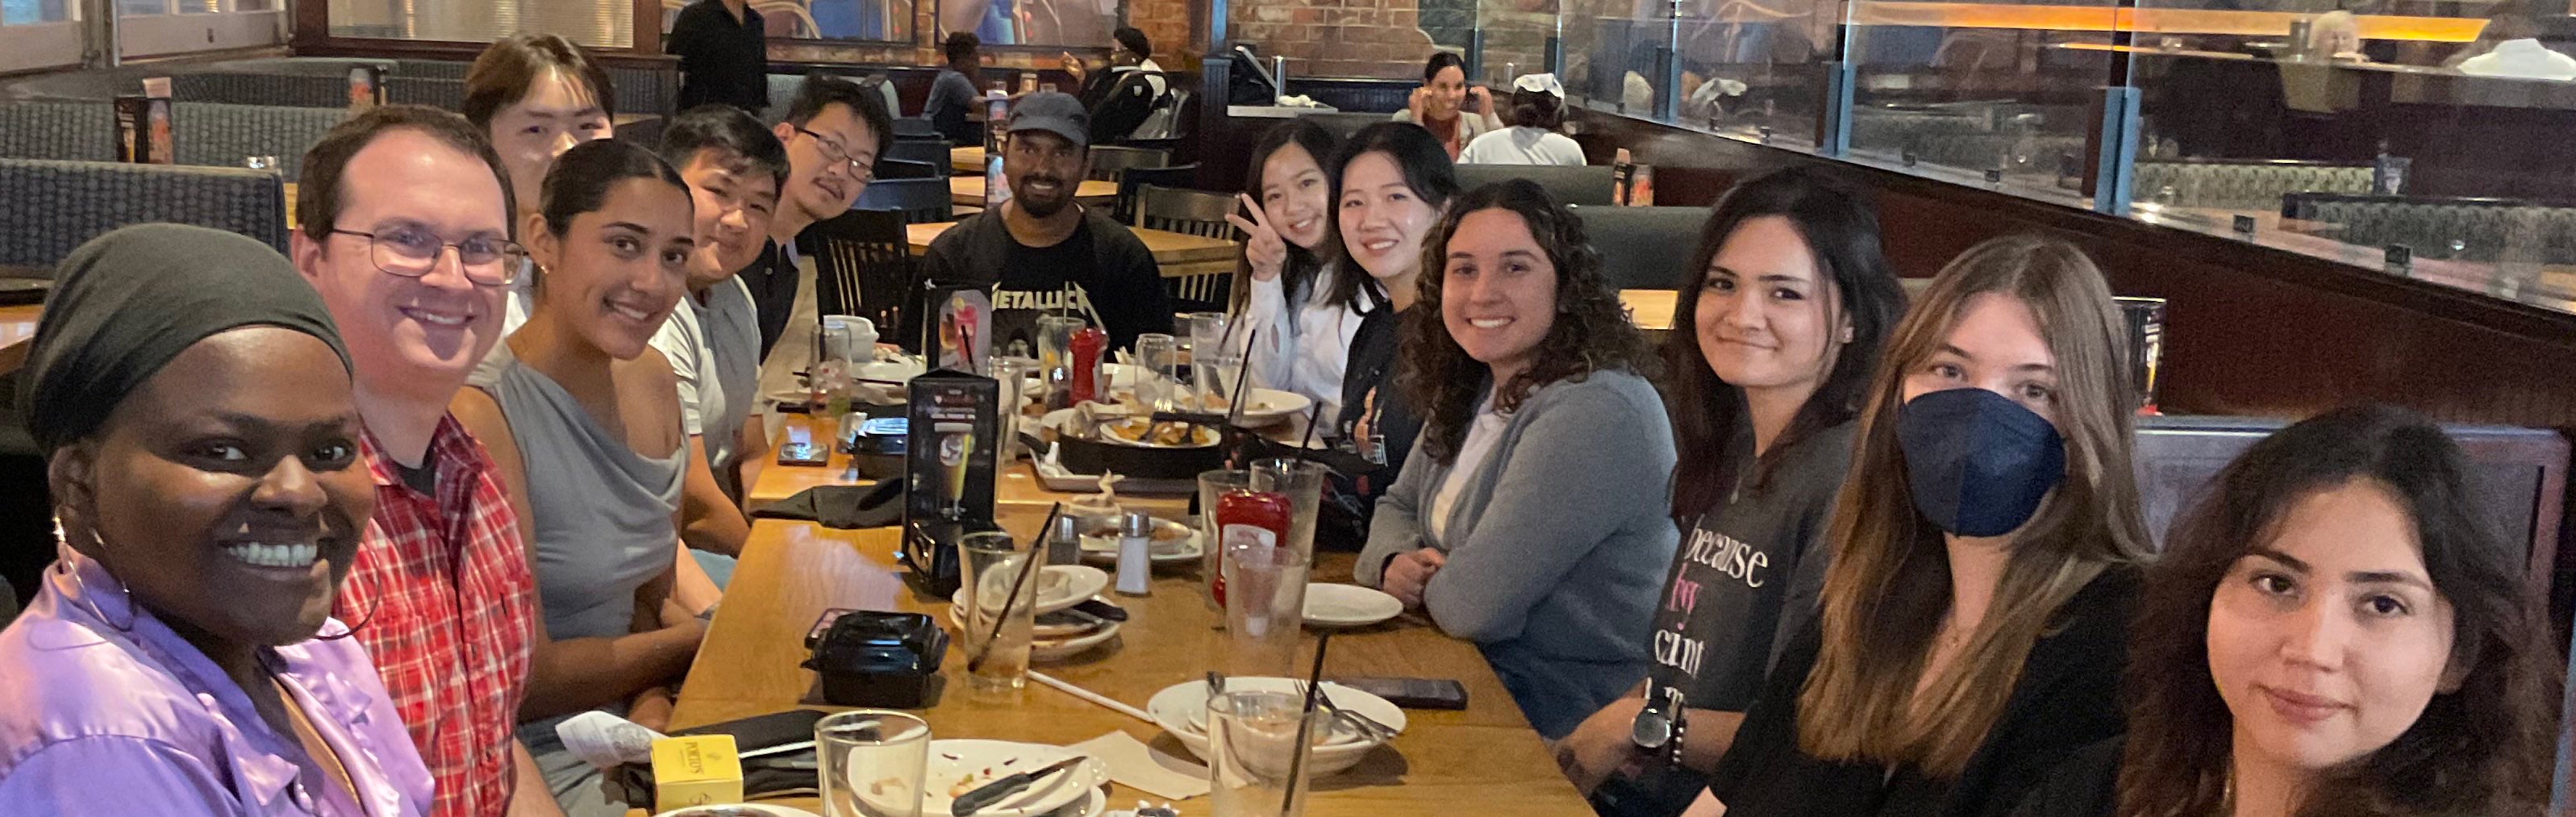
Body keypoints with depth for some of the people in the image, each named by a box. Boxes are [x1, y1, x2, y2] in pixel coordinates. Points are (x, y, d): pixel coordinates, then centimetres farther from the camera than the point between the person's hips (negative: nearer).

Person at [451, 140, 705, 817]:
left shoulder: (652, 382, 4)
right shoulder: (479, 412, -18)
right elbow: (525, 681, -17)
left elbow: (653, 602, 9)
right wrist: (696, 640, -6)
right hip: (529, 761, -7)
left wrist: (652, 709, -10)